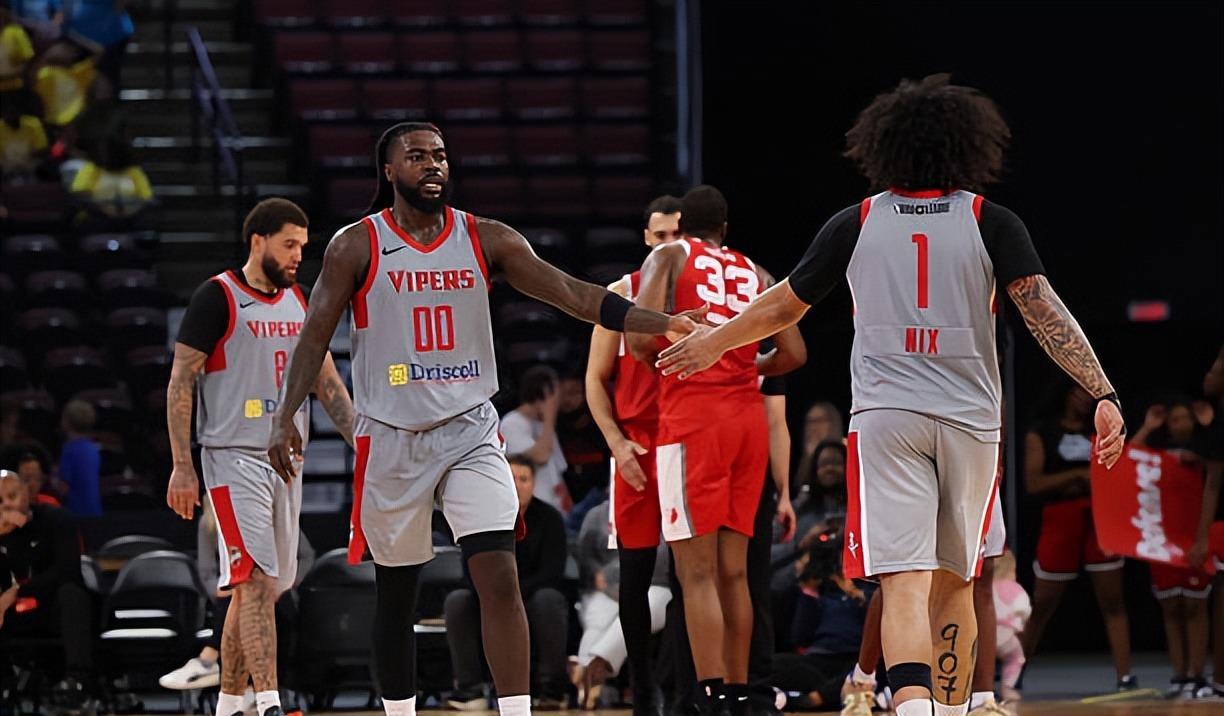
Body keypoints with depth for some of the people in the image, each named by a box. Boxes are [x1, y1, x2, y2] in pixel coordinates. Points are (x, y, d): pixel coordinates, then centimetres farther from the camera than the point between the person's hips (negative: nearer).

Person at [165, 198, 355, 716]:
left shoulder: (297, 300, 14)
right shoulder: (217, 298, -7)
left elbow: (326, 381, 19)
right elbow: (180, 384, -8)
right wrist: (182, 467, -13)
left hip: (286, 459, 7)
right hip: (235, 457, -7)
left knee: (258, 588, 9)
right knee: (257, 581, -16)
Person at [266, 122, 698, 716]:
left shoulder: (486, 240, 2)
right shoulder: (357, 246, -2)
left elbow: (566, 290, -6)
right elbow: (315, 337, -2)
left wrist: (658, 323, -17)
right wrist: (286, 417, -15)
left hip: (470, 432, 1)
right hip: (391, 437, -1)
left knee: (500, 577, -14)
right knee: (396, 594, 9)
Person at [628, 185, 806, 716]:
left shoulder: (669, 257, 4)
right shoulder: (755, 274, 17)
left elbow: (641, 339, -11)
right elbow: (793, 355, 13)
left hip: (693, 417, -5)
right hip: (748, 416, 5)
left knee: (697, 572, -8)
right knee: (733, 570, 11)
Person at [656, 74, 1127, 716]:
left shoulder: (857, 223, 6)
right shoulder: (991, 222, 3)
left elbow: (782, 308, 14)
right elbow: (1044, 313, -8)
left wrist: (711, 343, 31)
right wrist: (1104, 394, -10)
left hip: (884, 418, -1)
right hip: (970, 420, 1)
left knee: (905, 589, -12)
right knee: (952, 586, 17)